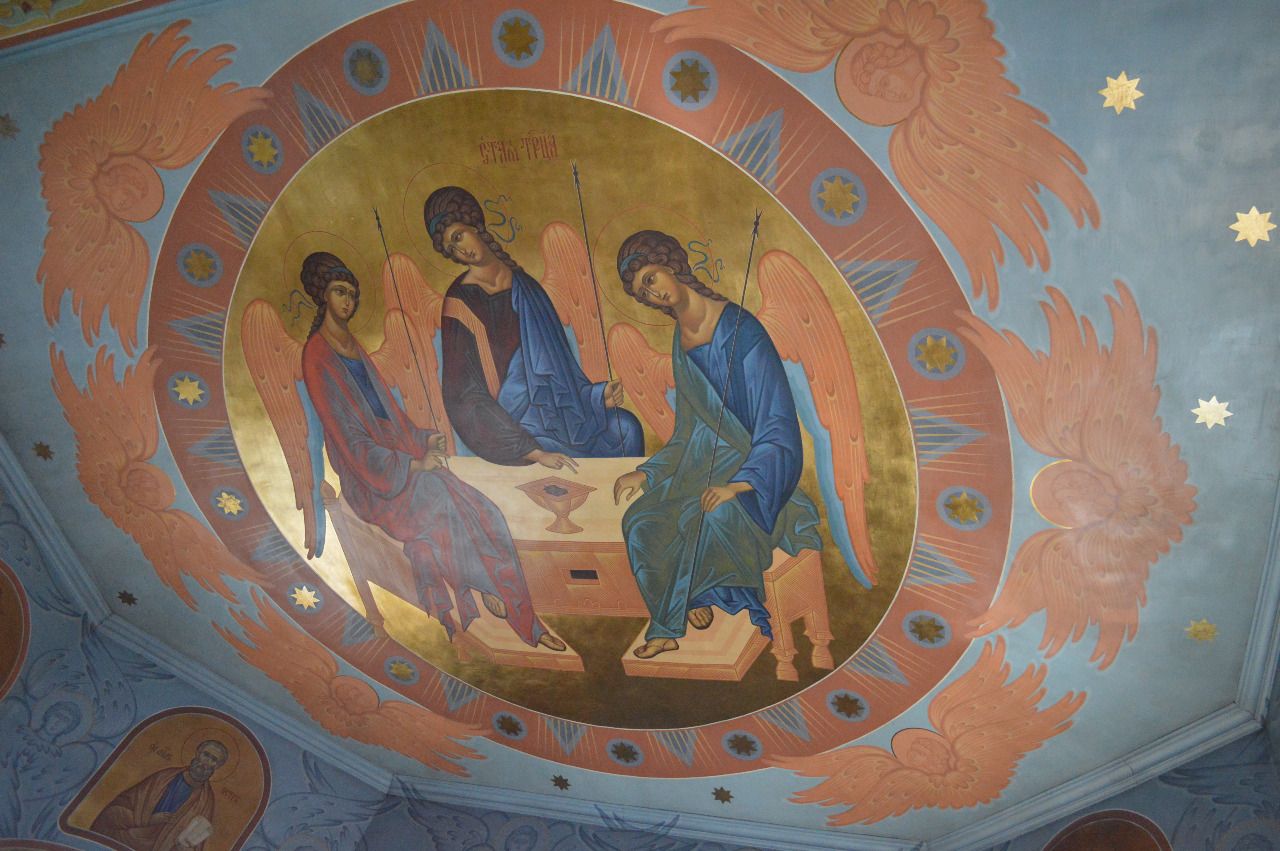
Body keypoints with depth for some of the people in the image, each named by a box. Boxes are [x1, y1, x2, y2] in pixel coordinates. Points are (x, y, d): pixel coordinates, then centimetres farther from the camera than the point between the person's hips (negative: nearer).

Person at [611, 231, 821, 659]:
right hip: (707, 463, 7)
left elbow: (779, 425, -18)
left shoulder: (741, 330, -14)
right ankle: (695, 601, 5)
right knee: (641, 521, -14)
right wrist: (644, 474, 3)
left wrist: (737, 484, -29)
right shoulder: (681, 343, 9)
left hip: (759, 470, -7)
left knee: (714, 515, -35)